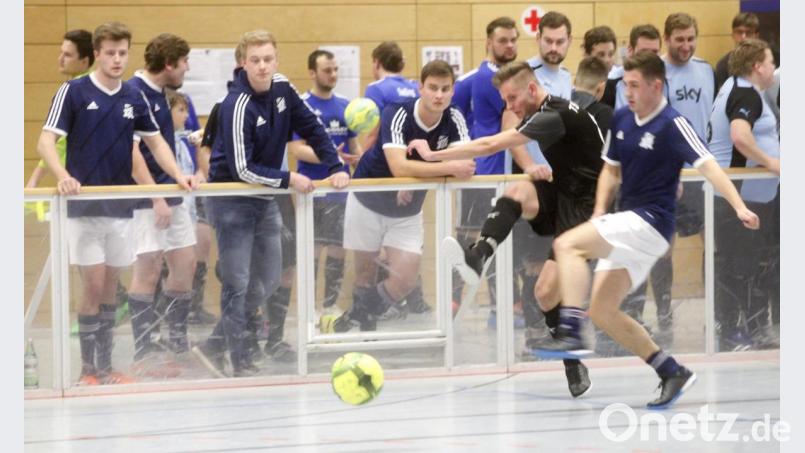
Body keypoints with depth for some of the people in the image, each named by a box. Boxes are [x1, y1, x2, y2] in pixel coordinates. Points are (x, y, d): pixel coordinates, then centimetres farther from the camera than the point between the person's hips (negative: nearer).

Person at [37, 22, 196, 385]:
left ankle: (105, 366, 16)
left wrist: (178, 176, 2)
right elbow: (46, 142, -11)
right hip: (84, 207, -4)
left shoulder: (134, 98, 7)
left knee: (110, 288, 9)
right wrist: (63, 176, -29)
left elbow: (155, 142, 18)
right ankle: (87, 369, 3)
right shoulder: (73, 92, -6)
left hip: (121, 208, 4)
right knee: (93, 286, -6)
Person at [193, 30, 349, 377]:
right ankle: (240, 363, 0)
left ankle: (215, 345, 21)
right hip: (232, 200, -8)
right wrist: (289, 180, -21)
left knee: (267, 281, 11)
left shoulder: (281, 89, -2)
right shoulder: (237, 106, -23)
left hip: (265, 199, 8)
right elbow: (242, 170, -24)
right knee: (237, 284, -7)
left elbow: (312, 129, 6)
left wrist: (336, 167, -6)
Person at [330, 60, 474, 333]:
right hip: (368, 201, -3)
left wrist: (422, 165, -37)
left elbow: (466, 164, -27)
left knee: (405, 281, -9)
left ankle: (363, 315, 18)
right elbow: (399, 168, -41)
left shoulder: (454, 120, -14)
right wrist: (449, 168, -48)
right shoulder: (397, 115, -27)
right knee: (365, 273, 8)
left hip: (407, 209, 3)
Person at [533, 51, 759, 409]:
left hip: (650, 222, -8)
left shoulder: (672, 124, -12)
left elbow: (708, 166, -21)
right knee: (602, 311, 6)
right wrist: (599, 215, 6)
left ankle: (571, 334, -29)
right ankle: (672, 373, 12)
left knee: (567, 245, -23)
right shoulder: (621, 120, 9)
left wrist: (739, 206, -34)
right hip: (626, 226, 8)